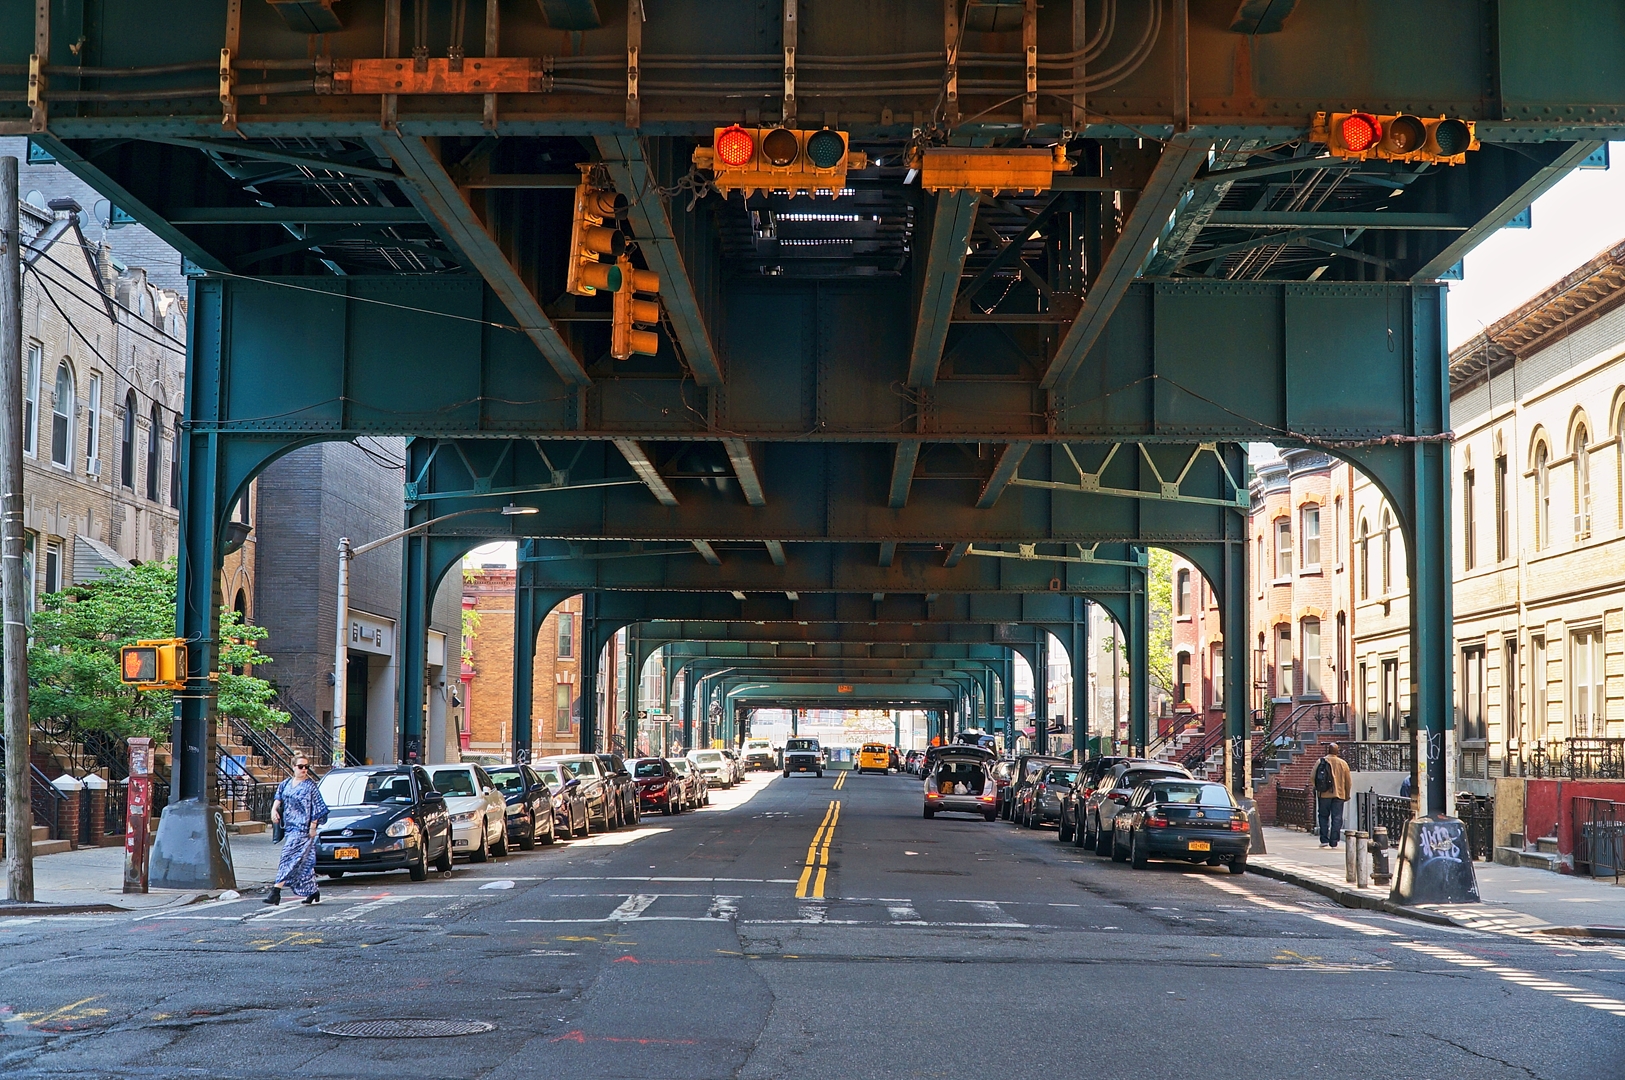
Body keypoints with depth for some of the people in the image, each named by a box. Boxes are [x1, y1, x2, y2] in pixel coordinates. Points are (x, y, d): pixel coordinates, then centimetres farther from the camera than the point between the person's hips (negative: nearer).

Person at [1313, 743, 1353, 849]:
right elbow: (1348, 782, 6)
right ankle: (1333, 842, -1)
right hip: (1339, 794, 0)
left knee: (1323, 816, 10)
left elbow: (1313, 777, -1)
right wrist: (1347, 795, 18)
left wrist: (1317, 788, 17)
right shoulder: (1343, 763, 0)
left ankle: (1324, 840, 3)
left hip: (1324, 794, 0)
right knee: (1337, 818, 4)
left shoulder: (1321, 762, -3)